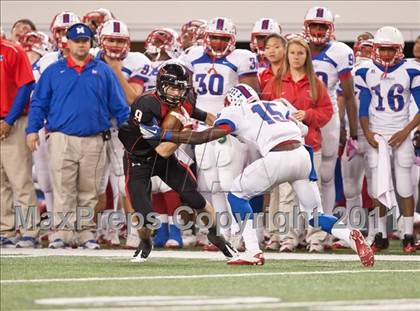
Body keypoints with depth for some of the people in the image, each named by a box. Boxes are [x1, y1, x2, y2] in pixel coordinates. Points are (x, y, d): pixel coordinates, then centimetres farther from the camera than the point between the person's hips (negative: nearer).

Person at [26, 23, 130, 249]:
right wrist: (32, 130, -2)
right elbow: (38, 103, 8)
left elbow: (118, 105, 11)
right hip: (62, 139, -1)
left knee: (88, 192, 6)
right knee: (63, 190, -4)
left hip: (94, 141, 1)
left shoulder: (103, 72, 10)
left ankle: (85, 232, 12)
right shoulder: (53, 71, 8)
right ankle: (62, 232, -3)